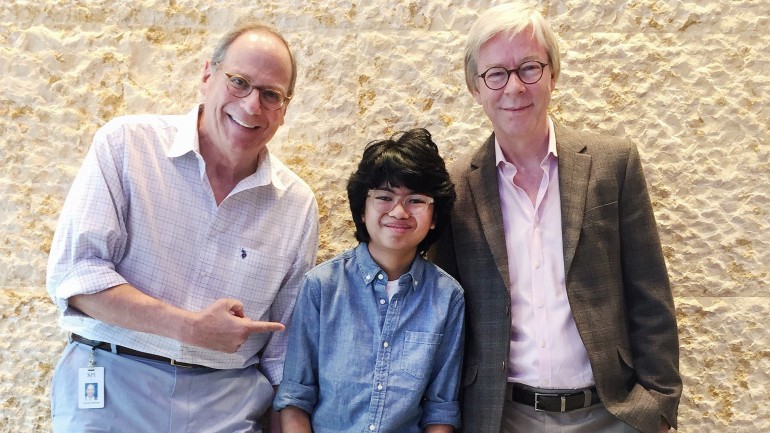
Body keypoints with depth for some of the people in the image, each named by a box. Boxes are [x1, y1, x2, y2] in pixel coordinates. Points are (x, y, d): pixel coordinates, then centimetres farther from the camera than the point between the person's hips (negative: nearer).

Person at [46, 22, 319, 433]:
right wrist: (191, 328, -19)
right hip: (110, 393, -1)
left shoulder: (299, 205, -1)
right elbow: (73, 274, -13)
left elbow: (283, 347, 5)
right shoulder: (125, 144, -8)